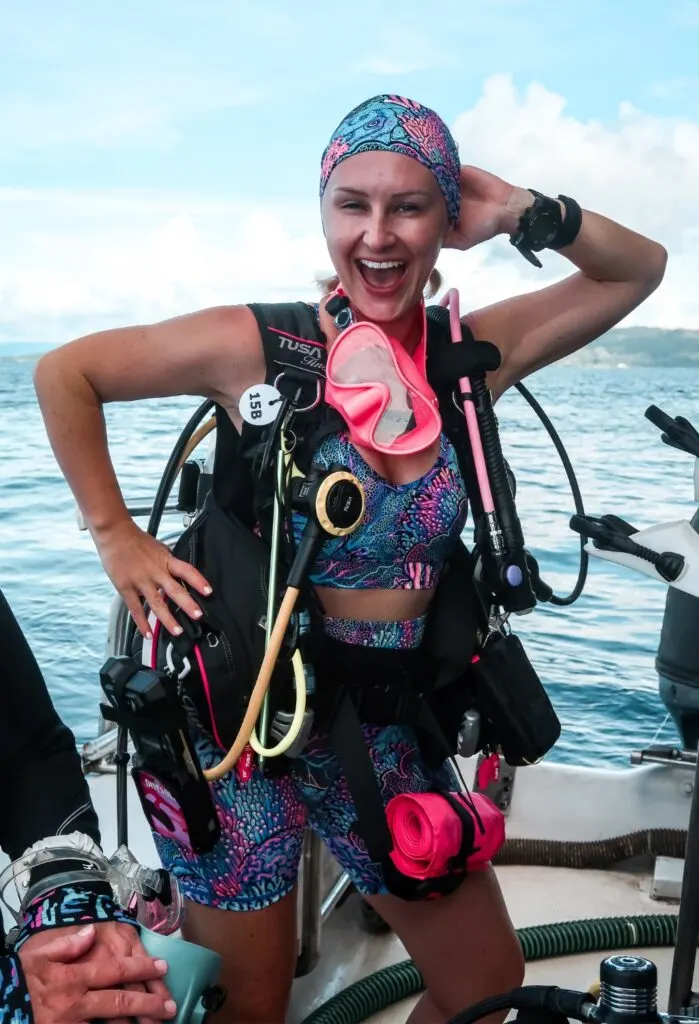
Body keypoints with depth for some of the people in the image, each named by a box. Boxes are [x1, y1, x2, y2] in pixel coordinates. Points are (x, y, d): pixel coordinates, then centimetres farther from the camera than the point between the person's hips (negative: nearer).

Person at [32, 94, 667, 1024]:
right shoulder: (259, 346, -14)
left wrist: (525, 214, -8)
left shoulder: (474, 356, -2)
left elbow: (640, 269, 8)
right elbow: (65, 372, -4)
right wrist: (116, 537, -8)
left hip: (385, 733, 5)